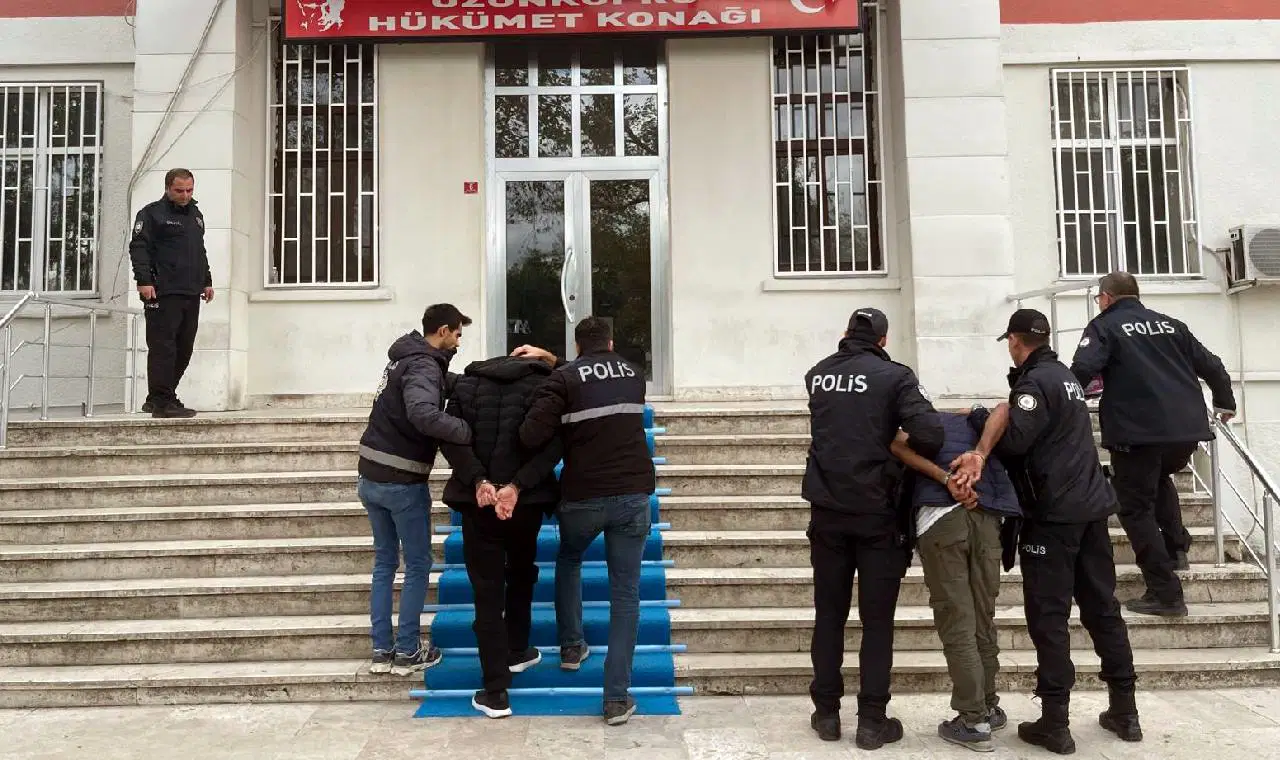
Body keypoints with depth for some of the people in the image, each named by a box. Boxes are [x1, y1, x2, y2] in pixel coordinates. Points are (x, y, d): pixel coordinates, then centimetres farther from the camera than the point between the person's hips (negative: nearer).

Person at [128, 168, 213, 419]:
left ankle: (157, 398, 17)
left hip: (191, 294, 8)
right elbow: (138, 248, -8)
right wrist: (144, 280, -17)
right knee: (163, 348, -9)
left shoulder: (196, 215, 23)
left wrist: (207, 281, 24)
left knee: (184, 350, 8)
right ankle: (161, 402, -5)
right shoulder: (152, 213, 0)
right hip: (164, 294, -8)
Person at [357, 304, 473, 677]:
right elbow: (424, 415, -36)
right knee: (417, 566, 7)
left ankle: (381, 650, 22)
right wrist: (472, 432, -37)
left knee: (384, 562, 16)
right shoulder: (424, 367, -18)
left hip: (371, 478, 8)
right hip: (402, 484, -8)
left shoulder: (406, 357, 11)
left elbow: (446, 383, 8)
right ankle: (407, 652, 14)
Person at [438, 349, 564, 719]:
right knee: (521, 576, 26)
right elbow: (552, 445, -14)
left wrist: (478, 481, -15)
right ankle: (517, 651, 39)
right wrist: (517, 486, -19)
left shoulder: (467, 383, 6)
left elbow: (451, 438, -7)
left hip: (478, 502, 0)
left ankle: (495, 691, 5)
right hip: (526, 501, 0)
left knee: (487, 590, 5)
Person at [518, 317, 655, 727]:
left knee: (568, 560, 30)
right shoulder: (634, 374, 12)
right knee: (625, 592, 7)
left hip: (582, 496, -2)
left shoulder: (565, 378, -3)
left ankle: (571, 646, 33)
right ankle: (617, 698, 6)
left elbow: (532, 435, -15)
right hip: (633, 495, 2)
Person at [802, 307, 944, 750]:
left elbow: (837, 429, 10)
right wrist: (906, 454, 1)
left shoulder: (817, 375, 7)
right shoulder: (894, 376, -7)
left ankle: (826, 713, 19)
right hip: (876, 513, -3)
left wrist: (887, 440, 11)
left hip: (827, 511, 4)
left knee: (829, 615, 13)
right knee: (877, 620, 7)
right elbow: (928, 436, -18)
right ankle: (872, 721, 12)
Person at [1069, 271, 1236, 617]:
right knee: (1159, 479, 34)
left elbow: (1082, 370, -17)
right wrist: (1225, 402, 37)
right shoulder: (1170, 325, 17)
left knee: (1136, 508, 3)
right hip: (1187, 429, 6)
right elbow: (1210, 365, 22)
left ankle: (1165, 593, 0)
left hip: (1137, 432, -6)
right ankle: (1177, 548, 25)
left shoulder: (1104, 326, 0)